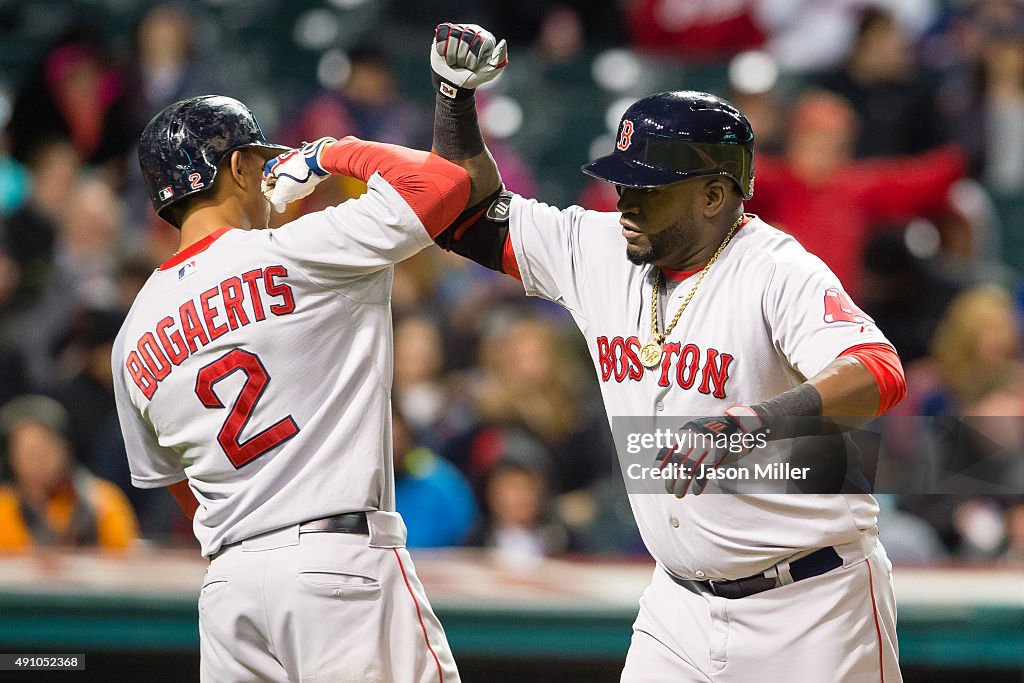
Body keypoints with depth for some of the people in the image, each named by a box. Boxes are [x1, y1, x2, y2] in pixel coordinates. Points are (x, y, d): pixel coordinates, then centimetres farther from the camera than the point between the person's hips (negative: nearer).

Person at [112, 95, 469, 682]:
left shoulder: (134, 339, 14)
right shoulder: (292, 254, -4)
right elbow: (444, 181, -7)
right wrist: (332, 153, 8)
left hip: (227, 585, 6)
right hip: (342, 561, -6)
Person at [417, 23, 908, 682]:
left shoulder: (778, 273, -17)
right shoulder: (597, 250, 3)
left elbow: (881, 375, -33)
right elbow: (475, 217, 15)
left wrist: (752, 423, -48)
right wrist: (456, 94, 0)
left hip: (810, 604, -6)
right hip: (682, 603, 6)